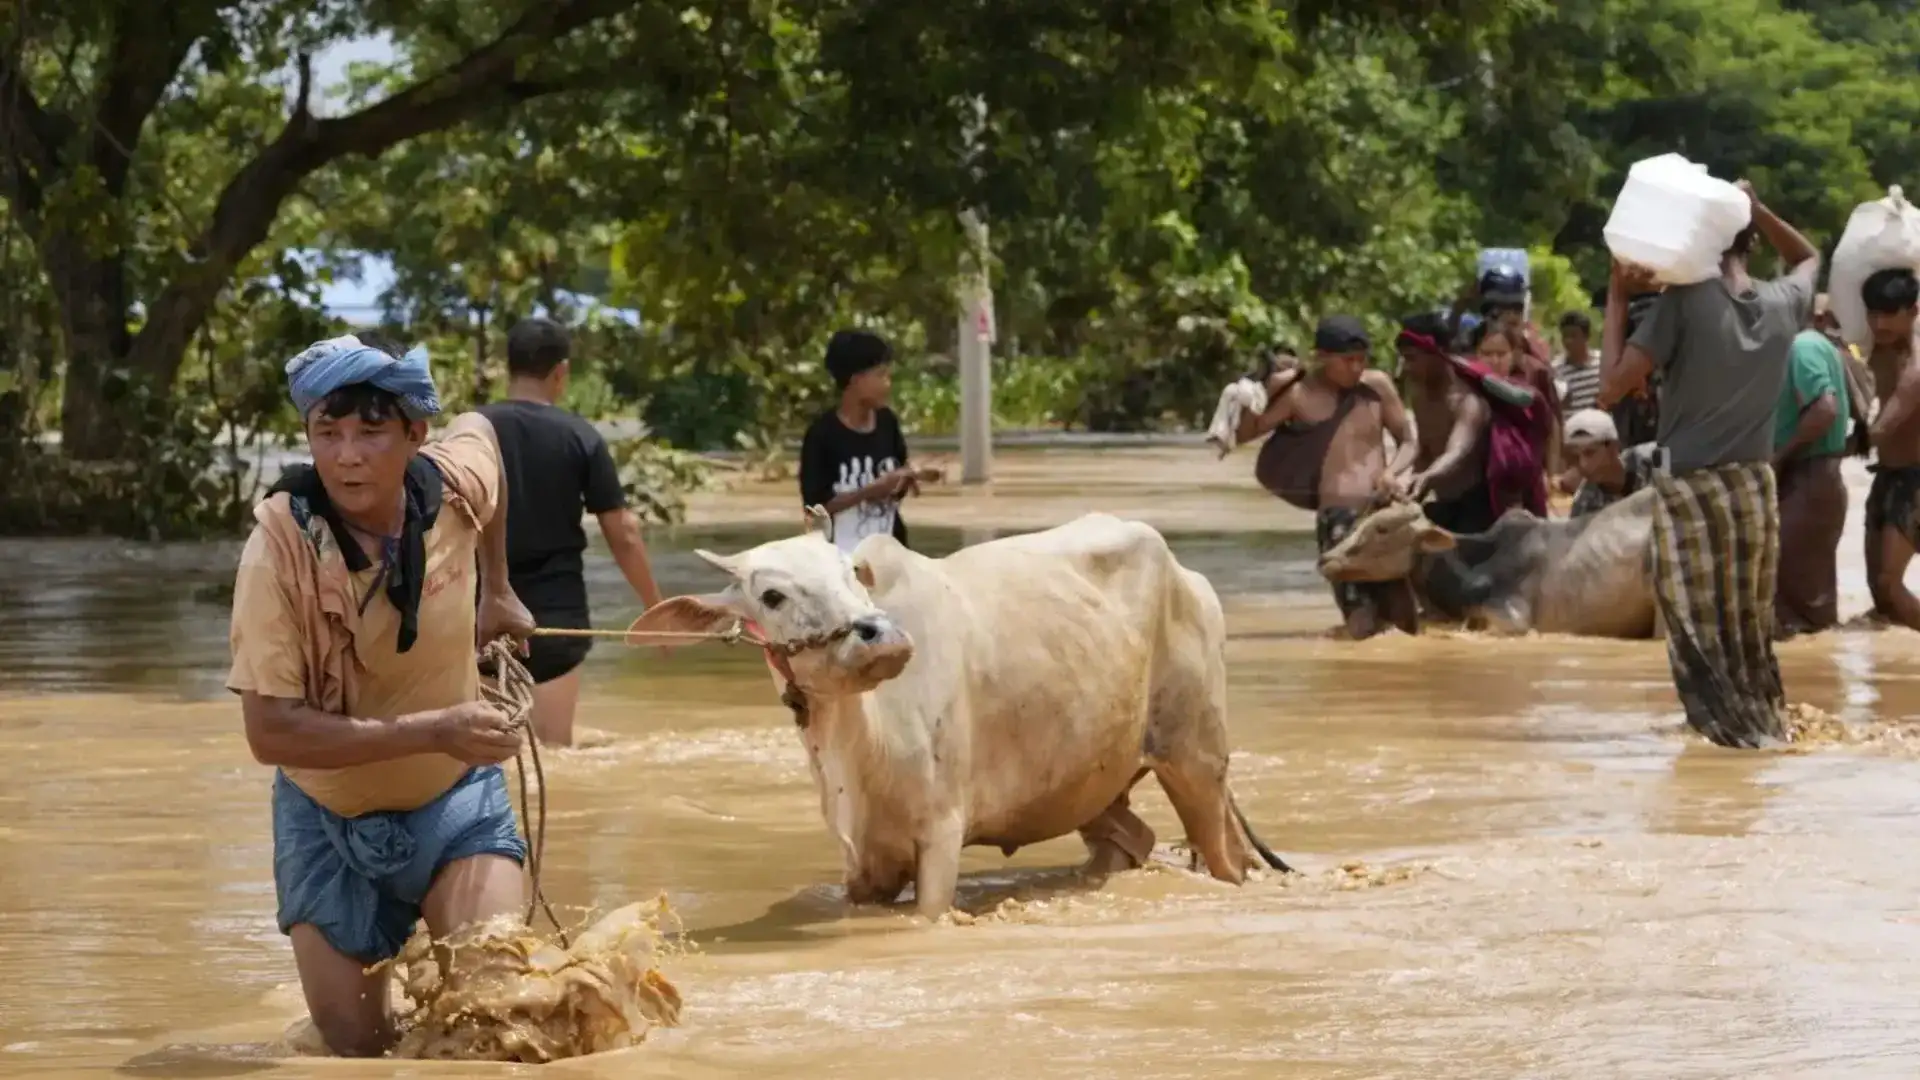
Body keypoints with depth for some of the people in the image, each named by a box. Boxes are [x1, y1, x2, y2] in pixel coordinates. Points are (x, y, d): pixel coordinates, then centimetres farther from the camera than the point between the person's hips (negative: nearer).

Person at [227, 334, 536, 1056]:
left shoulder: (454, 484, -16)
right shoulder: (279, 548, -26)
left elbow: (482, 428, 11)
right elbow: (270, 732, -29)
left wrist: (495, 591, 13)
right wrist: (432, 731, -35)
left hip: (455, 803, 2)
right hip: (329, 821, -1)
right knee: (357, 1045, 5)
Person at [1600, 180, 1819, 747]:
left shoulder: (1683, 300, -13)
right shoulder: (1782, 304, 1)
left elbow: (1613, 384, -15)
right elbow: (1809, 258, 27)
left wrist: (1617, 298, -8)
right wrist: (1757, 211, 13)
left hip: (1690, 489, -5)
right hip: (1754, 488, 5)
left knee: (1699, 629, -1)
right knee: (1749, 624, 16)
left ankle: (1736, 730, -5)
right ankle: (1763, 725, 21)